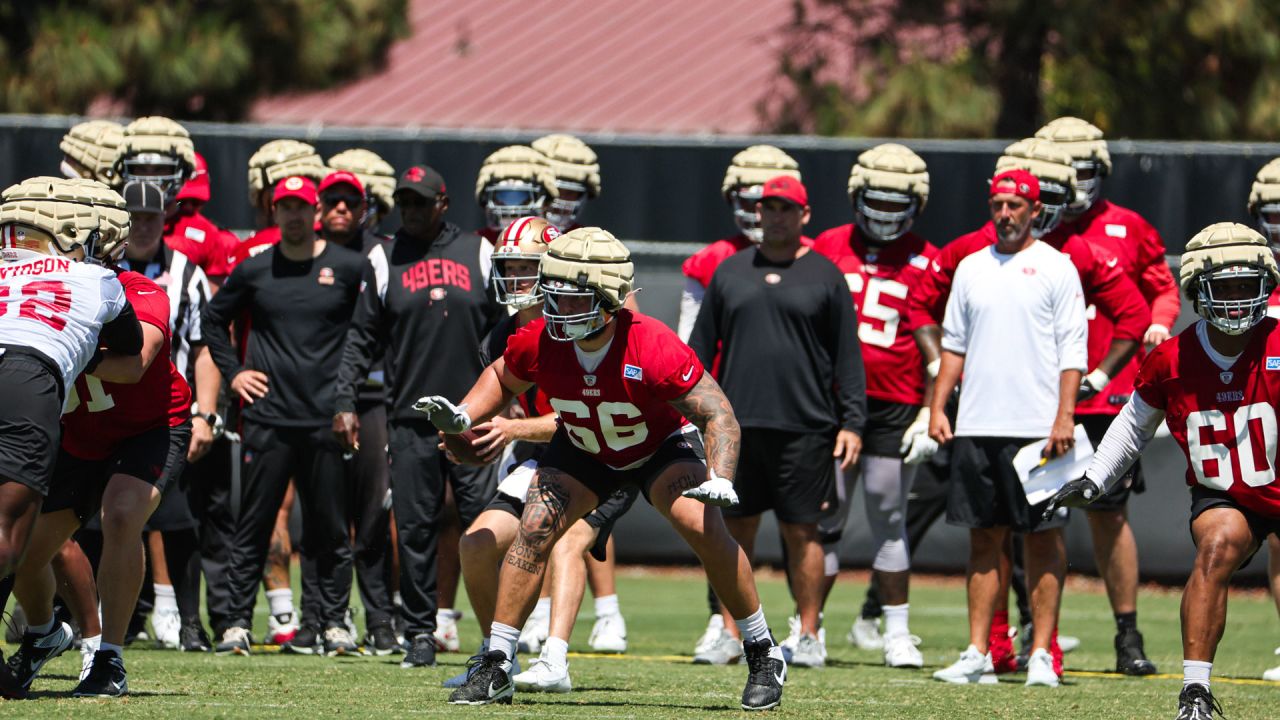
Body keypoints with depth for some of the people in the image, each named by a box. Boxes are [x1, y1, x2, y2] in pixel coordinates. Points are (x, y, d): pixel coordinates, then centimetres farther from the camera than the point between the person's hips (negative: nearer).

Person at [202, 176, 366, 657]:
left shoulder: (349, 269, 2)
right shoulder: (253, 271, 7)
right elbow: (214, 319, 20)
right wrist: (232, 371, 9)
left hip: (328, 416, -1)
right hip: (268, 415, 1)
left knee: (331, 528, 3)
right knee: (253, 524, 1)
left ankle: (334, 622, 10)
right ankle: (238, 623, 5)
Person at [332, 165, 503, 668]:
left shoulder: (477, 254, 8)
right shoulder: (383, 260, 8)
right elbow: (362, 338, 8)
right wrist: (344, 402, 0)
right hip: (410, 419, 1)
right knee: (415, 528, 1)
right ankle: (420, 633, 8)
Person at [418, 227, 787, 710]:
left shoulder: (654, 349, -37)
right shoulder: (539, 342, -25)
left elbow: (717, 414, -29)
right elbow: (503, 379, 1)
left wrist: (720, 480, -43)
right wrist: (462, 417, -14)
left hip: (659, 447, -3)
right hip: (583, 451, 3)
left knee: (703, 528, -23)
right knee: (534, 531, -14)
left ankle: (763, 655, -6)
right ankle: (495, 670, -4)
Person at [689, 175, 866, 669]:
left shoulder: (824, 275, 4)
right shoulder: (730, 272, 11)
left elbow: (847, 355, 4)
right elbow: (701, 346, 15)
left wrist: (852, 422, -2)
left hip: (804, 425, -3)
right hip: (736, 424, 3)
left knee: (801, 532, 0)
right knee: (735, 530, 5)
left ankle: (808, 635, 8)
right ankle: (730, 633, 12)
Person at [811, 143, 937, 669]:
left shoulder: (926, 262, 3)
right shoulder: (829, 249, 8)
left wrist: (931, 413, -2)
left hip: (895, 408, -1)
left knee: (889, 522, 2)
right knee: (823, 521, 2)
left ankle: (897, 634, 10)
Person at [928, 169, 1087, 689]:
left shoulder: (1055, 268, 0)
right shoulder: (972, 269, 14)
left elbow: (1072, 349, -4)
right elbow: (953, 344, 17)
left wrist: (1064, 416, -13)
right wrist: (937, 407, 8)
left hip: (1038, 426, -4)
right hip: (977, 426, 4)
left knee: (1044, 538, -1)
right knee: (984, 538, 5)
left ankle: (1042, 654, 1)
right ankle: (977, 655, 6)